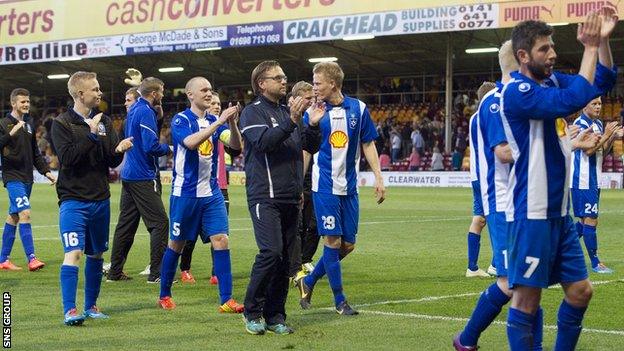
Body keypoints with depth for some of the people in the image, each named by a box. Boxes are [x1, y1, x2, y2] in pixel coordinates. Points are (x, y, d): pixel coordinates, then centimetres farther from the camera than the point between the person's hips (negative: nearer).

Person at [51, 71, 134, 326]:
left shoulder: (104, 122, 9)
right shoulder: (62, 124, -5)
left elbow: (112, 162, 9)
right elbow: (67, 157, -18)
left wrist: (118, 150, -13)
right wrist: (92, 135, -18)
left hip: (100, 199, 6)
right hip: (73, 199, -6)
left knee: (96, 254, 13)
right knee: (73, 253, -16)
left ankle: (91, 306, 25)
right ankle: (70, 311, -16)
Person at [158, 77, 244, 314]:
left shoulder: (214, 121, 8)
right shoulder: (181, 120, -8)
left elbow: (235, 144, -4)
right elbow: (191, 142, -28)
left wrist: (231, 122, -22)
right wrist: (220, 121, -30)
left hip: (212, 193, 4)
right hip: (185, 194, -4)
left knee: (221, 241, -7)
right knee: (177, 244, 7)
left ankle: (226, 300, -6)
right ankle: (164, 295, 23)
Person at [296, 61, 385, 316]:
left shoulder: (358, 108, 2)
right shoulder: (312, 113, -2)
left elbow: (368, 145, 9)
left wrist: (378, 177, 3)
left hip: (349, 187, 3)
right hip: (324, 187, -3)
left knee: (348, 244, 5)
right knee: (333, 241, -5)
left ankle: (309, 282, 23)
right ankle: (339, 300, 6)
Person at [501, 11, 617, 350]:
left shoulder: (550, 81, 10)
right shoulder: (516, 91, -16)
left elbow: (603, 81, 15)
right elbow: (573, 100, -28)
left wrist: (603, 39, -1)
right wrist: (590, 47, -20)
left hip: (559, 212, 9)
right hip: (531, 214, -9)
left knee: (580, 290, 9)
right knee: (527, 296, -5)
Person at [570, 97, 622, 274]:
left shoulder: (598, 124, 14)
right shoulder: (580, 123, -13)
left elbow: (603, 150, 17)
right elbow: (588, 149, -21)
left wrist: (613, 136, 2)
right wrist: (606, 135, -19)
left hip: (594, 180, 9)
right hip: (582, 181, -9)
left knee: (585, 219, 13)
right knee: (590, 220, -6)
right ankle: (595, 263, -2)